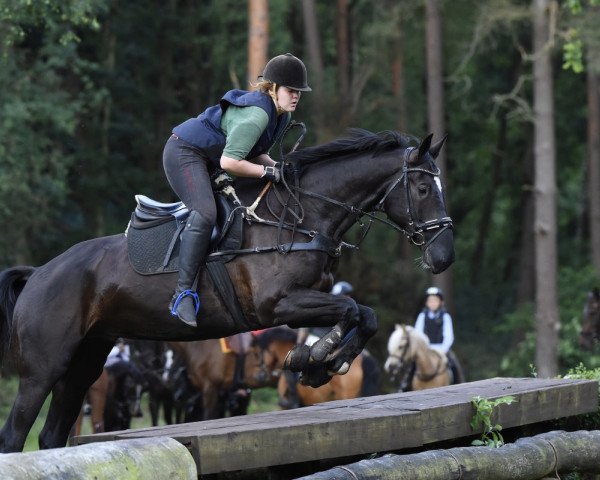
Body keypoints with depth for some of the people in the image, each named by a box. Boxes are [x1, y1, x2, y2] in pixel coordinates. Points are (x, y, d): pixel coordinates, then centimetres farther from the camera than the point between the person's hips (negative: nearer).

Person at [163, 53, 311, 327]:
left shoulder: (281, 114, 3)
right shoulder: (257, 114, -28)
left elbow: (254, 152, 13)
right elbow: (229, 162, -32)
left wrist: (277, 167, -5)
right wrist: (267, 171, -23)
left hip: (206, 159, 11)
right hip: (184, 152, -11)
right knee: (205, 213, -28)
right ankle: (183, 294, -30)